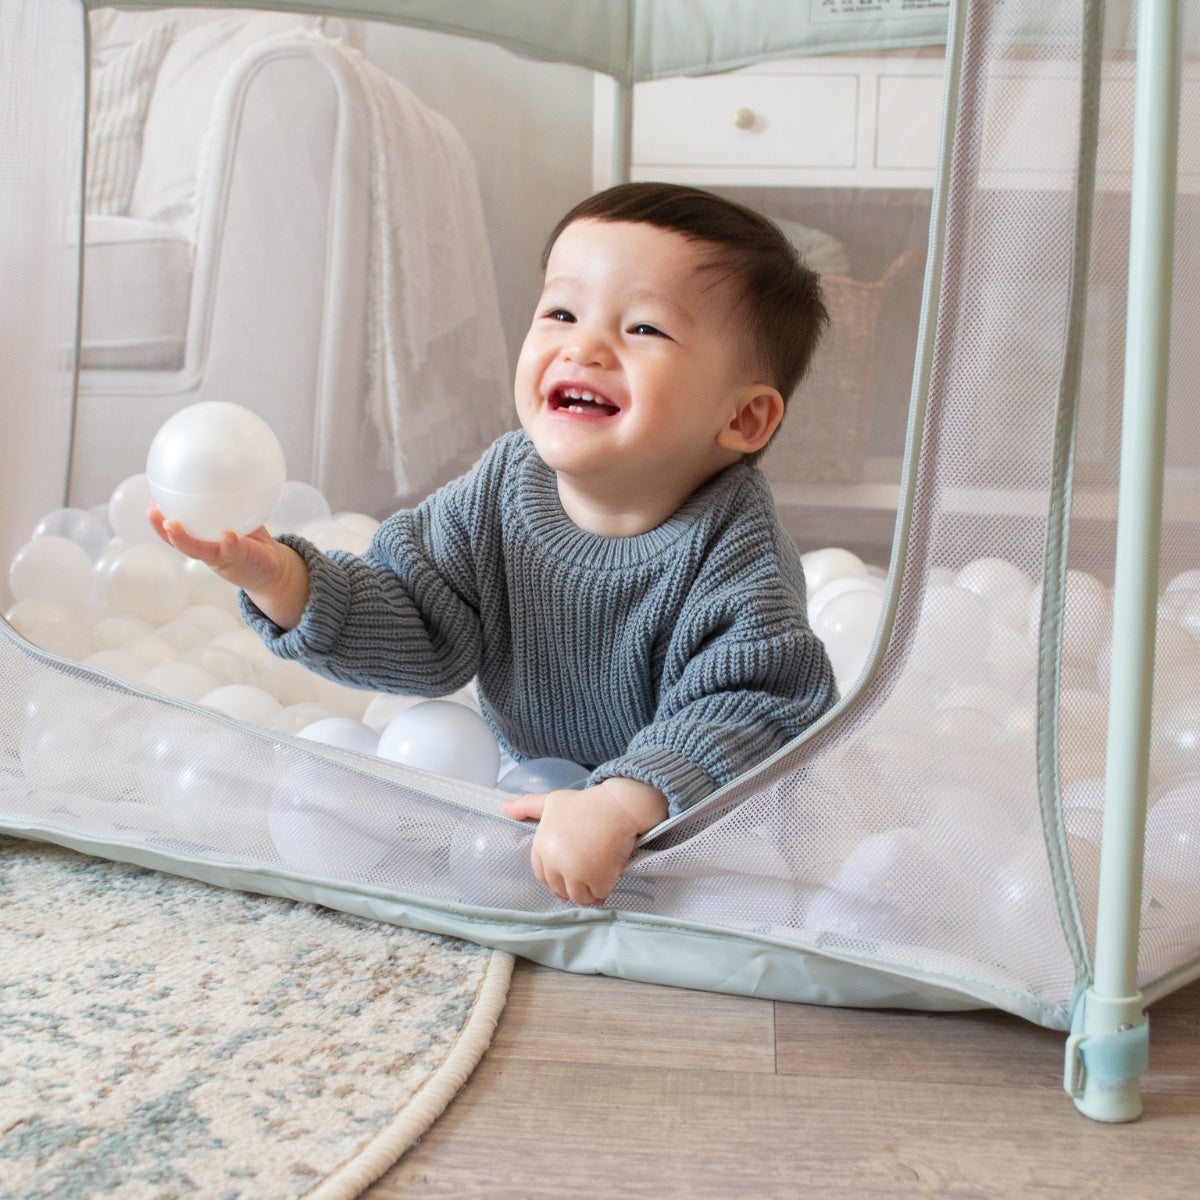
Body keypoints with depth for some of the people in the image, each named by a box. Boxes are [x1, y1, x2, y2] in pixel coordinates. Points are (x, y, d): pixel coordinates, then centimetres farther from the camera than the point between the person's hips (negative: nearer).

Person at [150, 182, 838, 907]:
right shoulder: (503, 487, -15)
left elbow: (755, 711, -36)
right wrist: (284, 582, -29)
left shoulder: (734, 549, -29)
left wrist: (622, 807, -51)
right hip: (521, 776, 4)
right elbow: (419, 634, -13)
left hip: (687, 814, -3)